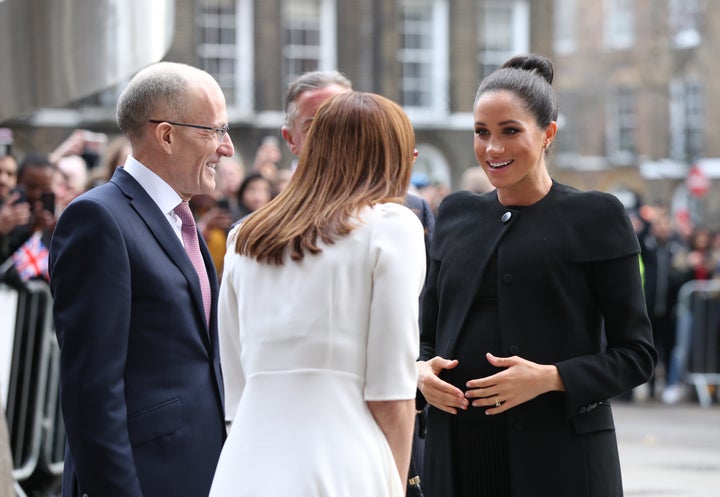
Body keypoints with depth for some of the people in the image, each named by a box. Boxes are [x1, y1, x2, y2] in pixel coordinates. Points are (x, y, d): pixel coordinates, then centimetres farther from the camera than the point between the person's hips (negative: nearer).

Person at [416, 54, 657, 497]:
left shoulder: (596, 216, 0)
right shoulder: (456, 215, 13)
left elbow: (637, 353, -3)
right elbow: (428, 333, 18)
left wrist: (551, 377, -16)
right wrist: (422, 370, -4)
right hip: (459, 449, 4)